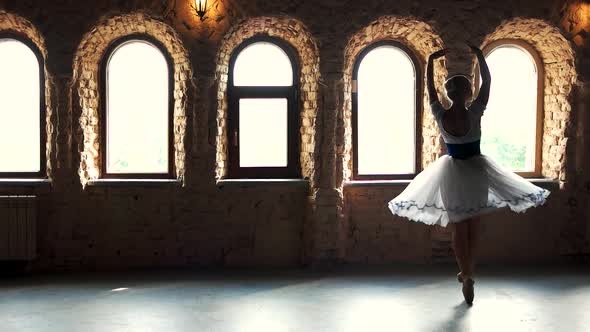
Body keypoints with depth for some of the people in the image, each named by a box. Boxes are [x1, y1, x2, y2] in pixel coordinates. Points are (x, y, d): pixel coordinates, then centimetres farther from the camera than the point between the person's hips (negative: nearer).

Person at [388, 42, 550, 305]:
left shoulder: (440, 116, -13)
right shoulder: (474, 113, -17)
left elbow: (429, 88, 2)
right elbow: (487, 81, -7)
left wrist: (430, 60, 8)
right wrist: (479, 54, 0)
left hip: (452, 173, 1)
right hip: (475, 171, -1)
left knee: (459, 227, 8)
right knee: (473, 226, 13)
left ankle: (467, 276, 3)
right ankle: (468, 272, 22)